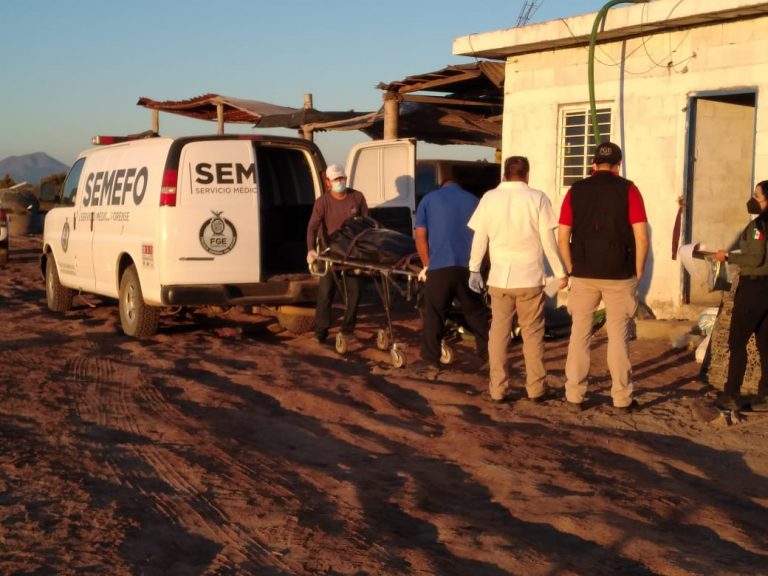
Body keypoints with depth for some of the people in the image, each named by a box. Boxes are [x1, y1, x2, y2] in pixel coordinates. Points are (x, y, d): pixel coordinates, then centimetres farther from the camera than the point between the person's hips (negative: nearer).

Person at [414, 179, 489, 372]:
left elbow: (420, 236, 3)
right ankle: (487, 354, 23)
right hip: (469, 266, 2)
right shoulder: (473, 200, 17)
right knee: (476, 312, 16)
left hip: (439, 267, -2)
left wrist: (426, 265, 10)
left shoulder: (429, 199, 11)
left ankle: (431, 359, 6)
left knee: (434, 315, 6)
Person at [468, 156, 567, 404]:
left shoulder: (489, 198, 0)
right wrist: (560, 272, 5)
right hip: (530, 277, -1)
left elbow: (480, 238, 3)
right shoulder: (537, 198, -5)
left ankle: (498, 390, 10)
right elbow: (548, 240, -4)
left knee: (499, 333, 9)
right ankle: (536, 388, 13)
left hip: (499, 278, 2)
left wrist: (474, 269, 14)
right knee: (532, 334, 9)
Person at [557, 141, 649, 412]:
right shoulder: (627, 189, -2)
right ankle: (622, 398, 10)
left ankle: (574, 395, 11)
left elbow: (562, 237, 0)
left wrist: (571, 270, 10)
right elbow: (641, 238, -8)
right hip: (619, 275, -1)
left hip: (583, 275, 1)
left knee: (579, 334, 9)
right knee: (618, 335, 6)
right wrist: (638, 272, 2)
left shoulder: (576, 190, 3)